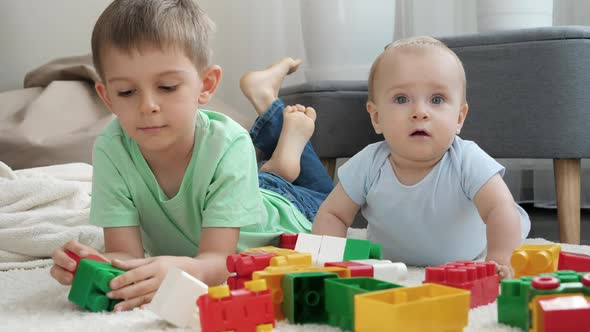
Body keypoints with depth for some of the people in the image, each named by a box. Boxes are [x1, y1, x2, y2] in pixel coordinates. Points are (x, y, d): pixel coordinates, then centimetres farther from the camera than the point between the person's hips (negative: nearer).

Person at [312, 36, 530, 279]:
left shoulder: (468, 162, -28)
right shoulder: (369, 165, -20)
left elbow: (501, 209, -36)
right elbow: (332, 214, -9)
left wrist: (498, 260, -54)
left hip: (465, 270, -2)